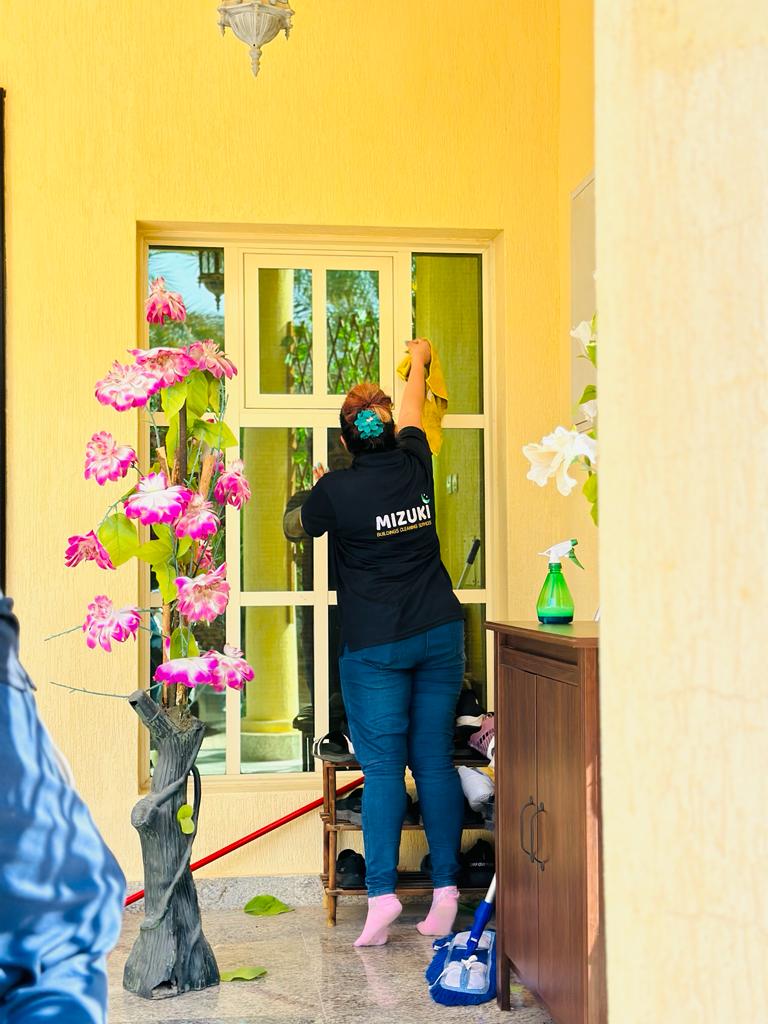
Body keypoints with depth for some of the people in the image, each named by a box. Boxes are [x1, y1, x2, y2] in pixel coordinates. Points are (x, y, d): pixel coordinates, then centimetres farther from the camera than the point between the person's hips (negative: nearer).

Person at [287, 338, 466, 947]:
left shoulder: (337, 490, -8)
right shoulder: (415, 466, 2)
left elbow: (298, 526, 12)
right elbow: (413, 412, 23)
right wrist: (419, 361, 41)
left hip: (375, 645, -3)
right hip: (440, 633, 4)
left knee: (383, 766, -1)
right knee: (435, 760, 6)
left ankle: (382, 893, -7)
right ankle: (446, 890, 7)